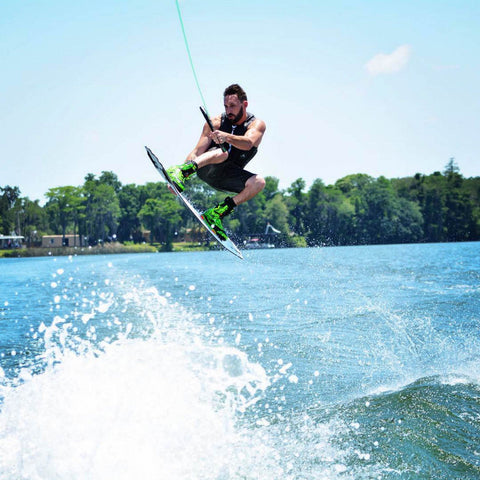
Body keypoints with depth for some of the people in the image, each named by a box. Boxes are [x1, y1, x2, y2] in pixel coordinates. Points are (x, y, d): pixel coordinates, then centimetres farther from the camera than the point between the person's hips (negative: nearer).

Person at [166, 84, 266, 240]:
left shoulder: (257, 124, -4)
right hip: (207, 169, -2)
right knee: (222, 153, -35)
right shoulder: (216, 122, -1)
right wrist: (186, 168, -22)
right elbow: (197, 152, -5)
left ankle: (217, 214, -25)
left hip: (229, 178, 2)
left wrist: (226, 137, -48)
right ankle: (181, 171, -54)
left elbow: (248, 143, -28)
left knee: (259, 182, -28)